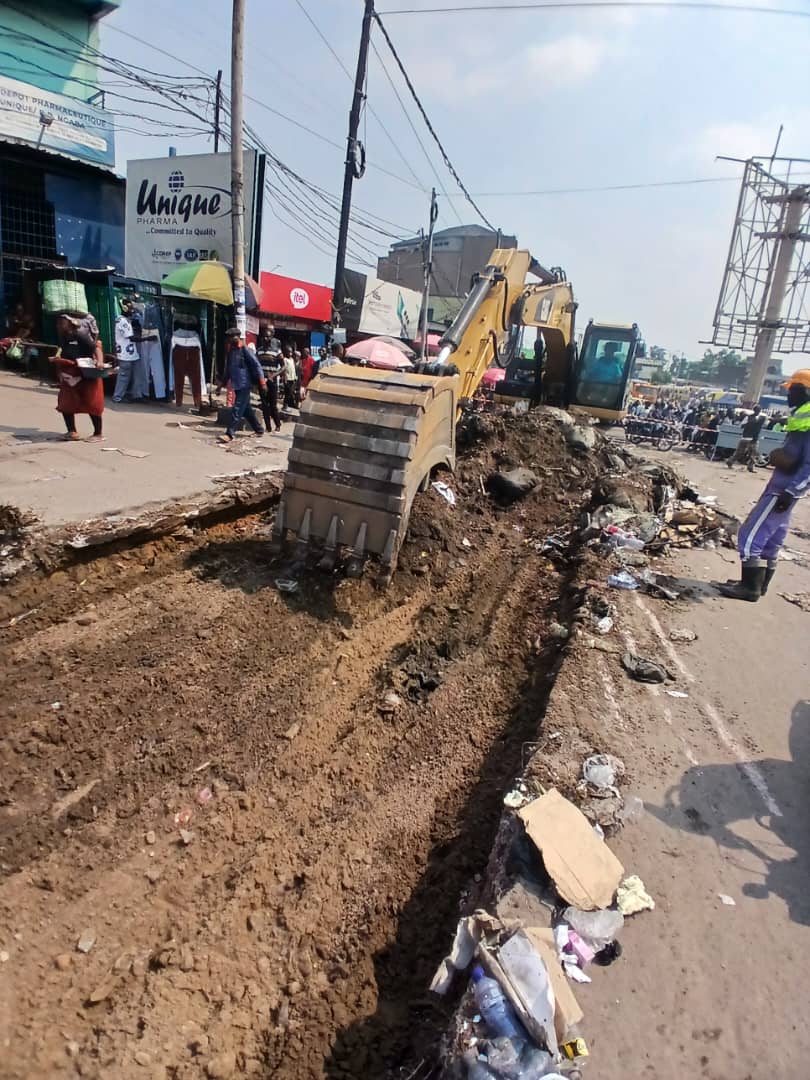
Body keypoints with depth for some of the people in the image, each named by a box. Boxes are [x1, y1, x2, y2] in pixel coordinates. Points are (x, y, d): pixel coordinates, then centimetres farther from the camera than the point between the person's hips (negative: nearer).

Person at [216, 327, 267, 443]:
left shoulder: (245, 350, -9)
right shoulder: (231, 351, 14)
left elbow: (257, 366, -11)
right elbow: (228, 370, 22)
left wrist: (262, 382, -18)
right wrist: (221, 384, 22)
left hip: (244, 385, -8)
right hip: (236, 385, 8)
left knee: (237, 410, -12)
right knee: (247, 409, 14)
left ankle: (230, 434, -17)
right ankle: (259, 430, 26)